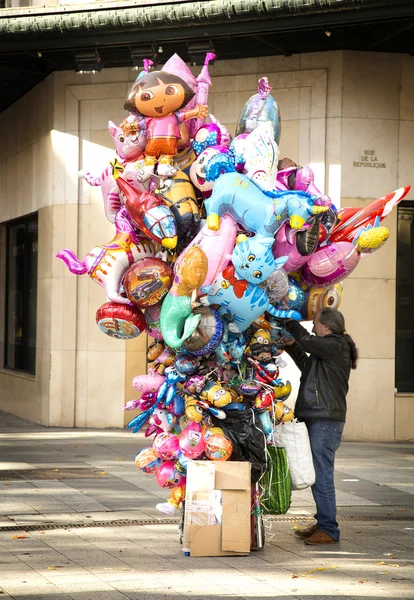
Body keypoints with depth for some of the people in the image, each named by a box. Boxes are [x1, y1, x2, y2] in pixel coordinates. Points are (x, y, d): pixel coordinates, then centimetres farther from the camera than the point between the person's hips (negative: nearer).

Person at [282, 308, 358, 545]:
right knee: (318, 474, 15)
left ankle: (329, 530, -7)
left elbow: (306, 340, -17)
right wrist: (292, 346, 21)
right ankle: (323, 523, 23)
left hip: (326, 421, -10)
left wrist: (288, 318, -5)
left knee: (322, 475, -9)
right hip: (318, 419, 10)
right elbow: (308, 365, 31)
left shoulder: (336, 346, -11)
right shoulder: (330, 348, 18)